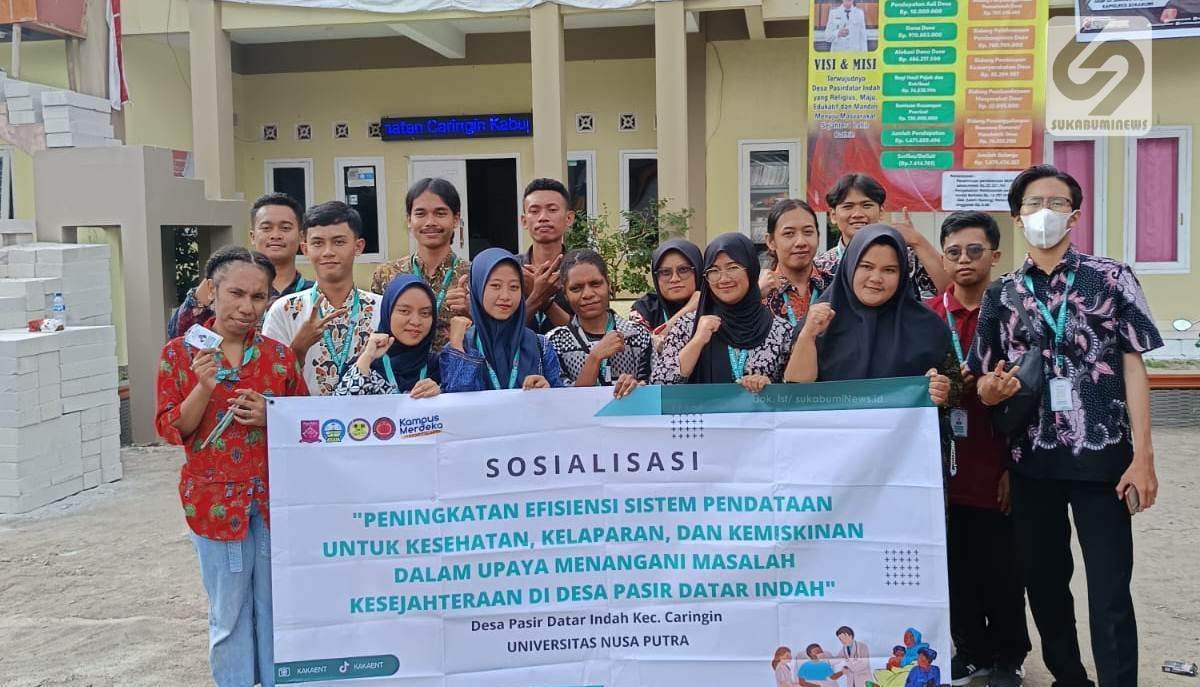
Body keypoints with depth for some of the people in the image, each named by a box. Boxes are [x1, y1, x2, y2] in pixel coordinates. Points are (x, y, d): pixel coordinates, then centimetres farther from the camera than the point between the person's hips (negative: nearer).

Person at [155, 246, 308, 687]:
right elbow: (170, 429, -5)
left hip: (275, 496, 2)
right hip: (216, 498, -2)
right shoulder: (180, 352, -2)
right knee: (229, 612, 7)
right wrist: (204, 387, -20)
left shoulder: (279, 354, 3)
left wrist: (271, 417, -11)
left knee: (276, 607, 10)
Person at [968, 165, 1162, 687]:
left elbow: (1132, 366, -2)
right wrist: (991, 389, -14)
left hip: (1101, 457, -3)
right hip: (1031, 461, 3)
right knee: (1043, 582, 14)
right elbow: (983, 381, 11)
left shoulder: (1112, 279, 0)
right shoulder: (1001, 295, 7)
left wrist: (1143, 456, -9)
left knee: (1109, 591, -1)